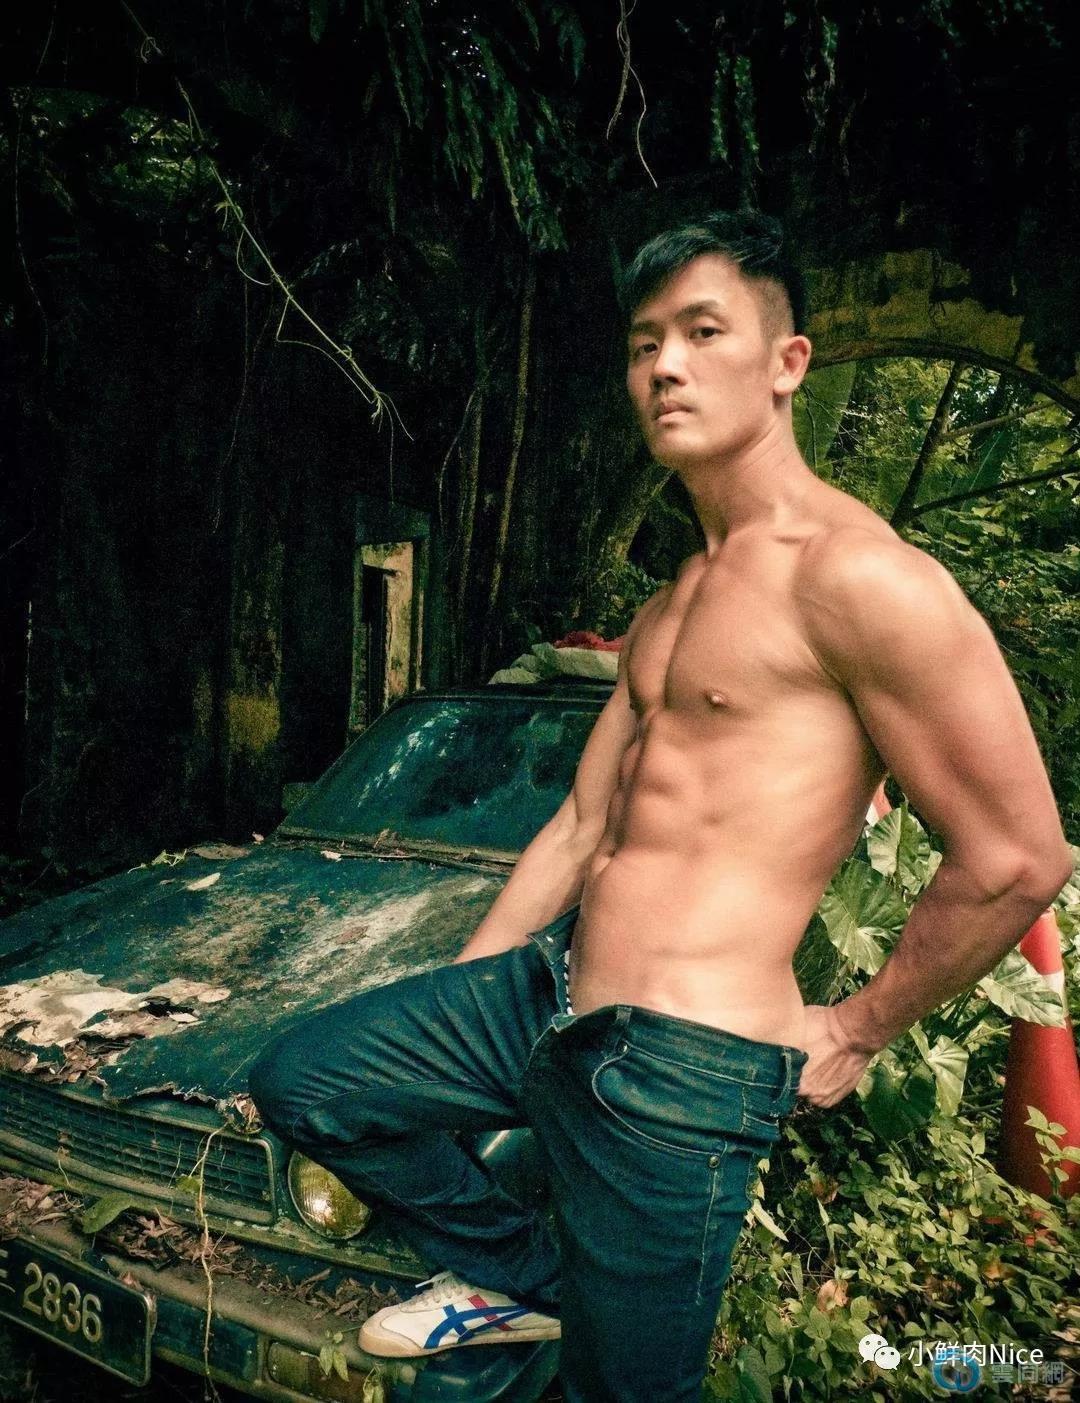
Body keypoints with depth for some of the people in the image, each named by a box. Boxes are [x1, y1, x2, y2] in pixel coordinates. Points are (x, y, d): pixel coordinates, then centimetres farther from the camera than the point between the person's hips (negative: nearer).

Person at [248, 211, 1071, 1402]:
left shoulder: (853, 577, -16)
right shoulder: (664, 609, 13)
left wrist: (856, 1032, -3)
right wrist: (446, 1011, 17)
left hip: (679, 1068, -8)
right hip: (546, 991, 8)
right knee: (299, 1080, 10)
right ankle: (515, 1277, 27)